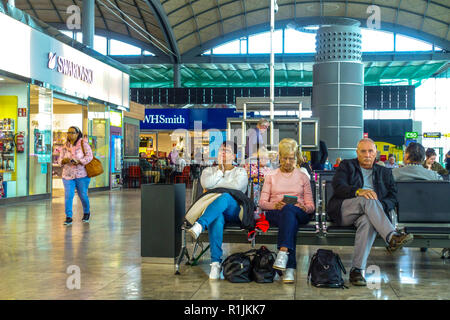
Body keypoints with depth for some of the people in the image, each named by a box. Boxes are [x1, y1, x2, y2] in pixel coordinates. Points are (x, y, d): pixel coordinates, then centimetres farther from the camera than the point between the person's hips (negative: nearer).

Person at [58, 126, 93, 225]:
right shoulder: (65, 147, 9)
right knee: (68, 195, -9)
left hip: (82, 175, -2)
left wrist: (79, 161, -25)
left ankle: (86, 213, 32)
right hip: (68, 175, 2)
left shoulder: (83, 144, -2)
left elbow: (89, 156, -11)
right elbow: (60, 160, 7)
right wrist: (64, 161, -17)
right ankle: (68, 217, -2)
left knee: (83, 195, 6)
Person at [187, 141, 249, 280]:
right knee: (216, 218, -39)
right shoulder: (209, 170, 26)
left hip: (233, 210, -1)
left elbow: (237, 185, -5)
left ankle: (200, 225, -60)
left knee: (225, 197, -39)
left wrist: (215, 184, 3)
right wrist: (220, 171, 6)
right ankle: (216, 262, -46)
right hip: (214, 211, 1)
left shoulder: (240, 172, 19)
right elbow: (206, 184, 1)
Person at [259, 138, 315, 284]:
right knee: (290, 219, -40)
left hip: (299, 214, 0)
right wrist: (275, 205, -12)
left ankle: (283, 252, -56)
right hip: (274, 214, 0)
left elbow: (310, 205, 13)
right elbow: (262, 202, 10)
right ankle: (290, 267, -52)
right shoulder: (271, 176, 19)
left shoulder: (303, 177, 19)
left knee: (289, 210, -40)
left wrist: (304, 208, -12)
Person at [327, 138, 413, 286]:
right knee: (368, 199, -33)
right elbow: (338, 186, -3)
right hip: (343, 210, -1)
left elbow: (393, 197, 13)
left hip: (368, 212, 2)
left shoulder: (385, 172, 25)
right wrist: (358, 191, -23)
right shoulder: (346, 166, 17)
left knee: (368, 221, -36)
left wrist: (380, 206, -11)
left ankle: (357, 270, -40)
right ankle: (392, 237, -48)